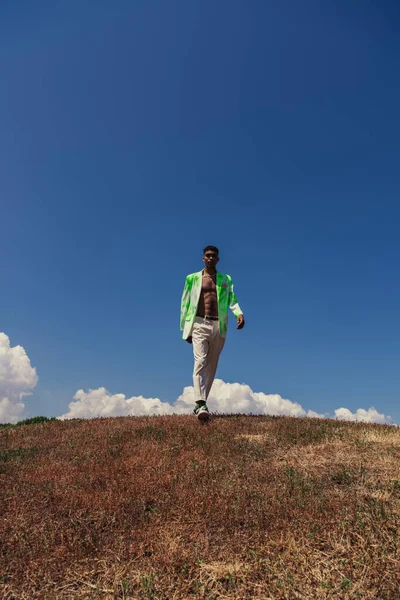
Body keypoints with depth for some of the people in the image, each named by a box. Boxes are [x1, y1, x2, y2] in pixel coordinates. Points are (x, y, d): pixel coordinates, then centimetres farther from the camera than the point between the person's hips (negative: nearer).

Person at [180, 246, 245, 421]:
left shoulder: (226, 279, 15)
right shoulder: (193, 278, 11)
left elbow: (232, 299, 2)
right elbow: (185, 304, 10)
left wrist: (239, 313, -19)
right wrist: (185, 329, 6)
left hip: (218, 326, 2)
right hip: (200, 324, -2)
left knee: (211, 366, 5)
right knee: (200, 362, -18)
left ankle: (200, 403, 15)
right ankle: (201, 404, -26)